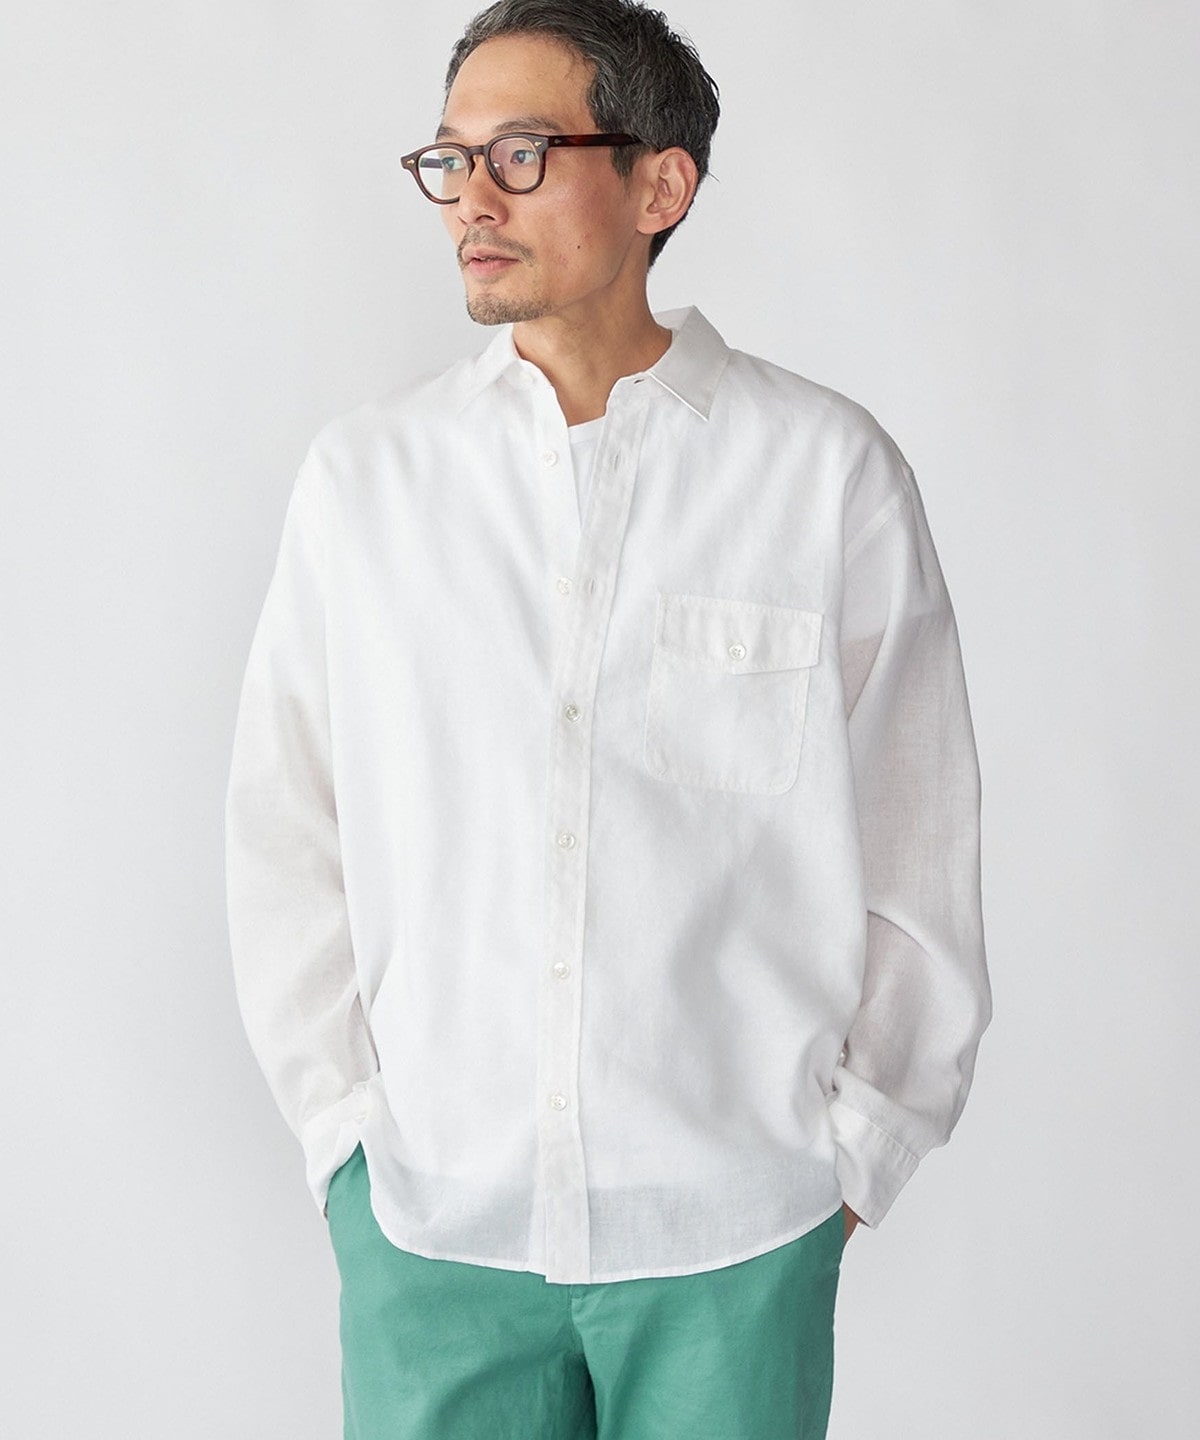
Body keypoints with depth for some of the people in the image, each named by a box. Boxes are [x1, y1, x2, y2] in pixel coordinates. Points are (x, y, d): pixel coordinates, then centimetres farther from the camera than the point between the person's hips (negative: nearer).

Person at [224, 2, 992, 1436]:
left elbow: (919, 848, 1)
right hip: (427, 1217, 1)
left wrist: (855, 1152, 1)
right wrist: (344, 1130, 2)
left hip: (734, 1226, -1)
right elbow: (282, 835, 6)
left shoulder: (829, 469, -3)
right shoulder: (362, 475, 2)